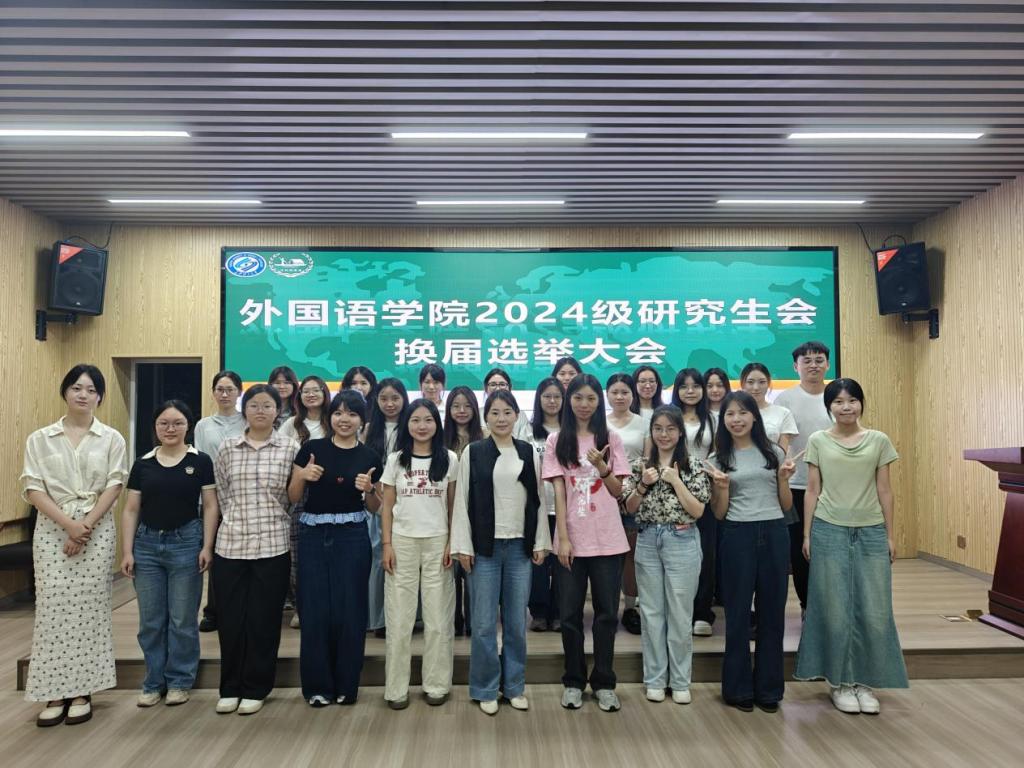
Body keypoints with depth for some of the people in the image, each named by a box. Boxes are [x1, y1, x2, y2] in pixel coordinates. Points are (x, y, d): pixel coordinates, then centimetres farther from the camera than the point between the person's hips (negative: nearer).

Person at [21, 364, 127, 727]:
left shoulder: (111, 438, 5)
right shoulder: (39, 439, 7)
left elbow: (114, 485, -2)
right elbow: (32, 489, -1)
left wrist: (86, 525, -13)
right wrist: (69, 524, -14)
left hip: (97, 530, -1)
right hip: (51, 530, 1)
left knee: (89, 607, 1)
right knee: (53, 606, -1)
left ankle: (82, 692, 11)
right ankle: (55, 693, 10)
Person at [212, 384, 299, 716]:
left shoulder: (290, 448, -1)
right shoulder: (227, 448, 6)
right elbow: (221, 493, 13)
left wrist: (269, 518, 2)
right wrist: (236, 519, 8)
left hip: (272, 545, -2)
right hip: (230, 543, 2)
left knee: (264, 620, 6)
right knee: (230, 619, 9)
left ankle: (255, 689, 21)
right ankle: (230, 688, 25)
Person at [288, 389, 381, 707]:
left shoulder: (369, 458, 2)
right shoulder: (311, 449, 1)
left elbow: (374, 508, 7)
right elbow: (293, 497, 5)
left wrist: (368, 490, -13)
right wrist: (303, 476, -14)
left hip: (352, 538, 0)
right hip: (313, 536, 0)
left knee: (349, 610, 3)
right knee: (314, 611, 3)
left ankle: (346, 684, 19)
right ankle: (317, 685, 19)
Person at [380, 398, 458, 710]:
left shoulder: (449, 459, 2)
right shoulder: (395, 460, 4)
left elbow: (453, 506, 5)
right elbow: (387, 506, 4)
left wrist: (453, 543, -3)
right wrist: (387, 544, -3)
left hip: (438, 542, 0)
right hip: (402, 541, 0)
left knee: (438, 617, 5)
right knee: (399, 617, 4)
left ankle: (436, 684, 18)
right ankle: (396, 687, 15)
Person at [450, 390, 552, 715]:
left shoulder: (529, 453, 6)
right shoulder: (473, 452, 0)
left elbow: (537, 500, 8)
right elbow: (462, 501, -1)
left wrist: (541, 542, 4)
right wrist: (463, 546, -5)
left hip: (520, 546, 2)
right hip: (484, 546, -2)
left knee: (517, 621, 9)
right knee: (484, 623, 4)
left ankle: (514, 686, 24)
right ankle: (486, 689, 19)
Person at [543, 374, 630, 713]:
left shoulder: (611, 440, 3)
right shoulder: (557, 441, 1)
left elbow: (618, 491, 1)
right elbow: (558, 492, -3)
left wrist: (601, 466, -18)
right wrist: (563, 538, -9)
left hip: (607, 540, 1)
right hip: (571, 539, 0)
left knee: (606, 612, 8)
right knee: (570, 613, 7)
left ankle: (603, 682, 22)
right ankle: (573, 681, 23)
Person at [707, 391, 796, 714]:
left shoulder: (774, 453, 6)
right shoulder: (718, 459, 4)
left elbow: (786, 505, 8)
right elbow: (719, 513, 4)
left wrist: (784, 478, -8)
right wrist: (722, 486, -13)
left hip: (774, 534, 1)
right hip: (738, 536, -1)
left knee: (772, 611, 8)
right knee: (738, 613, 5)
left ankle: (768, 688, 23)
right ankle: (739, 688, 19)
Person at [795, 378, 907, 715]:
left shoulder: (879, 441, 3)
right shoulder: (818, 441, 1)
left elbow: (884, 491, 6)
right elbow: (813, 491, 3)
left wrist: (890, 535, 5)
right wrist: (806, 535, 1)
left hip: (871, 533, 1)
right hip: (829, 532, -1)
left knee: (874, 611, 3)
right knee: (835, 610, 5)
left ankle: (865, 682, 19)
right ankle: (841, 682, 19)